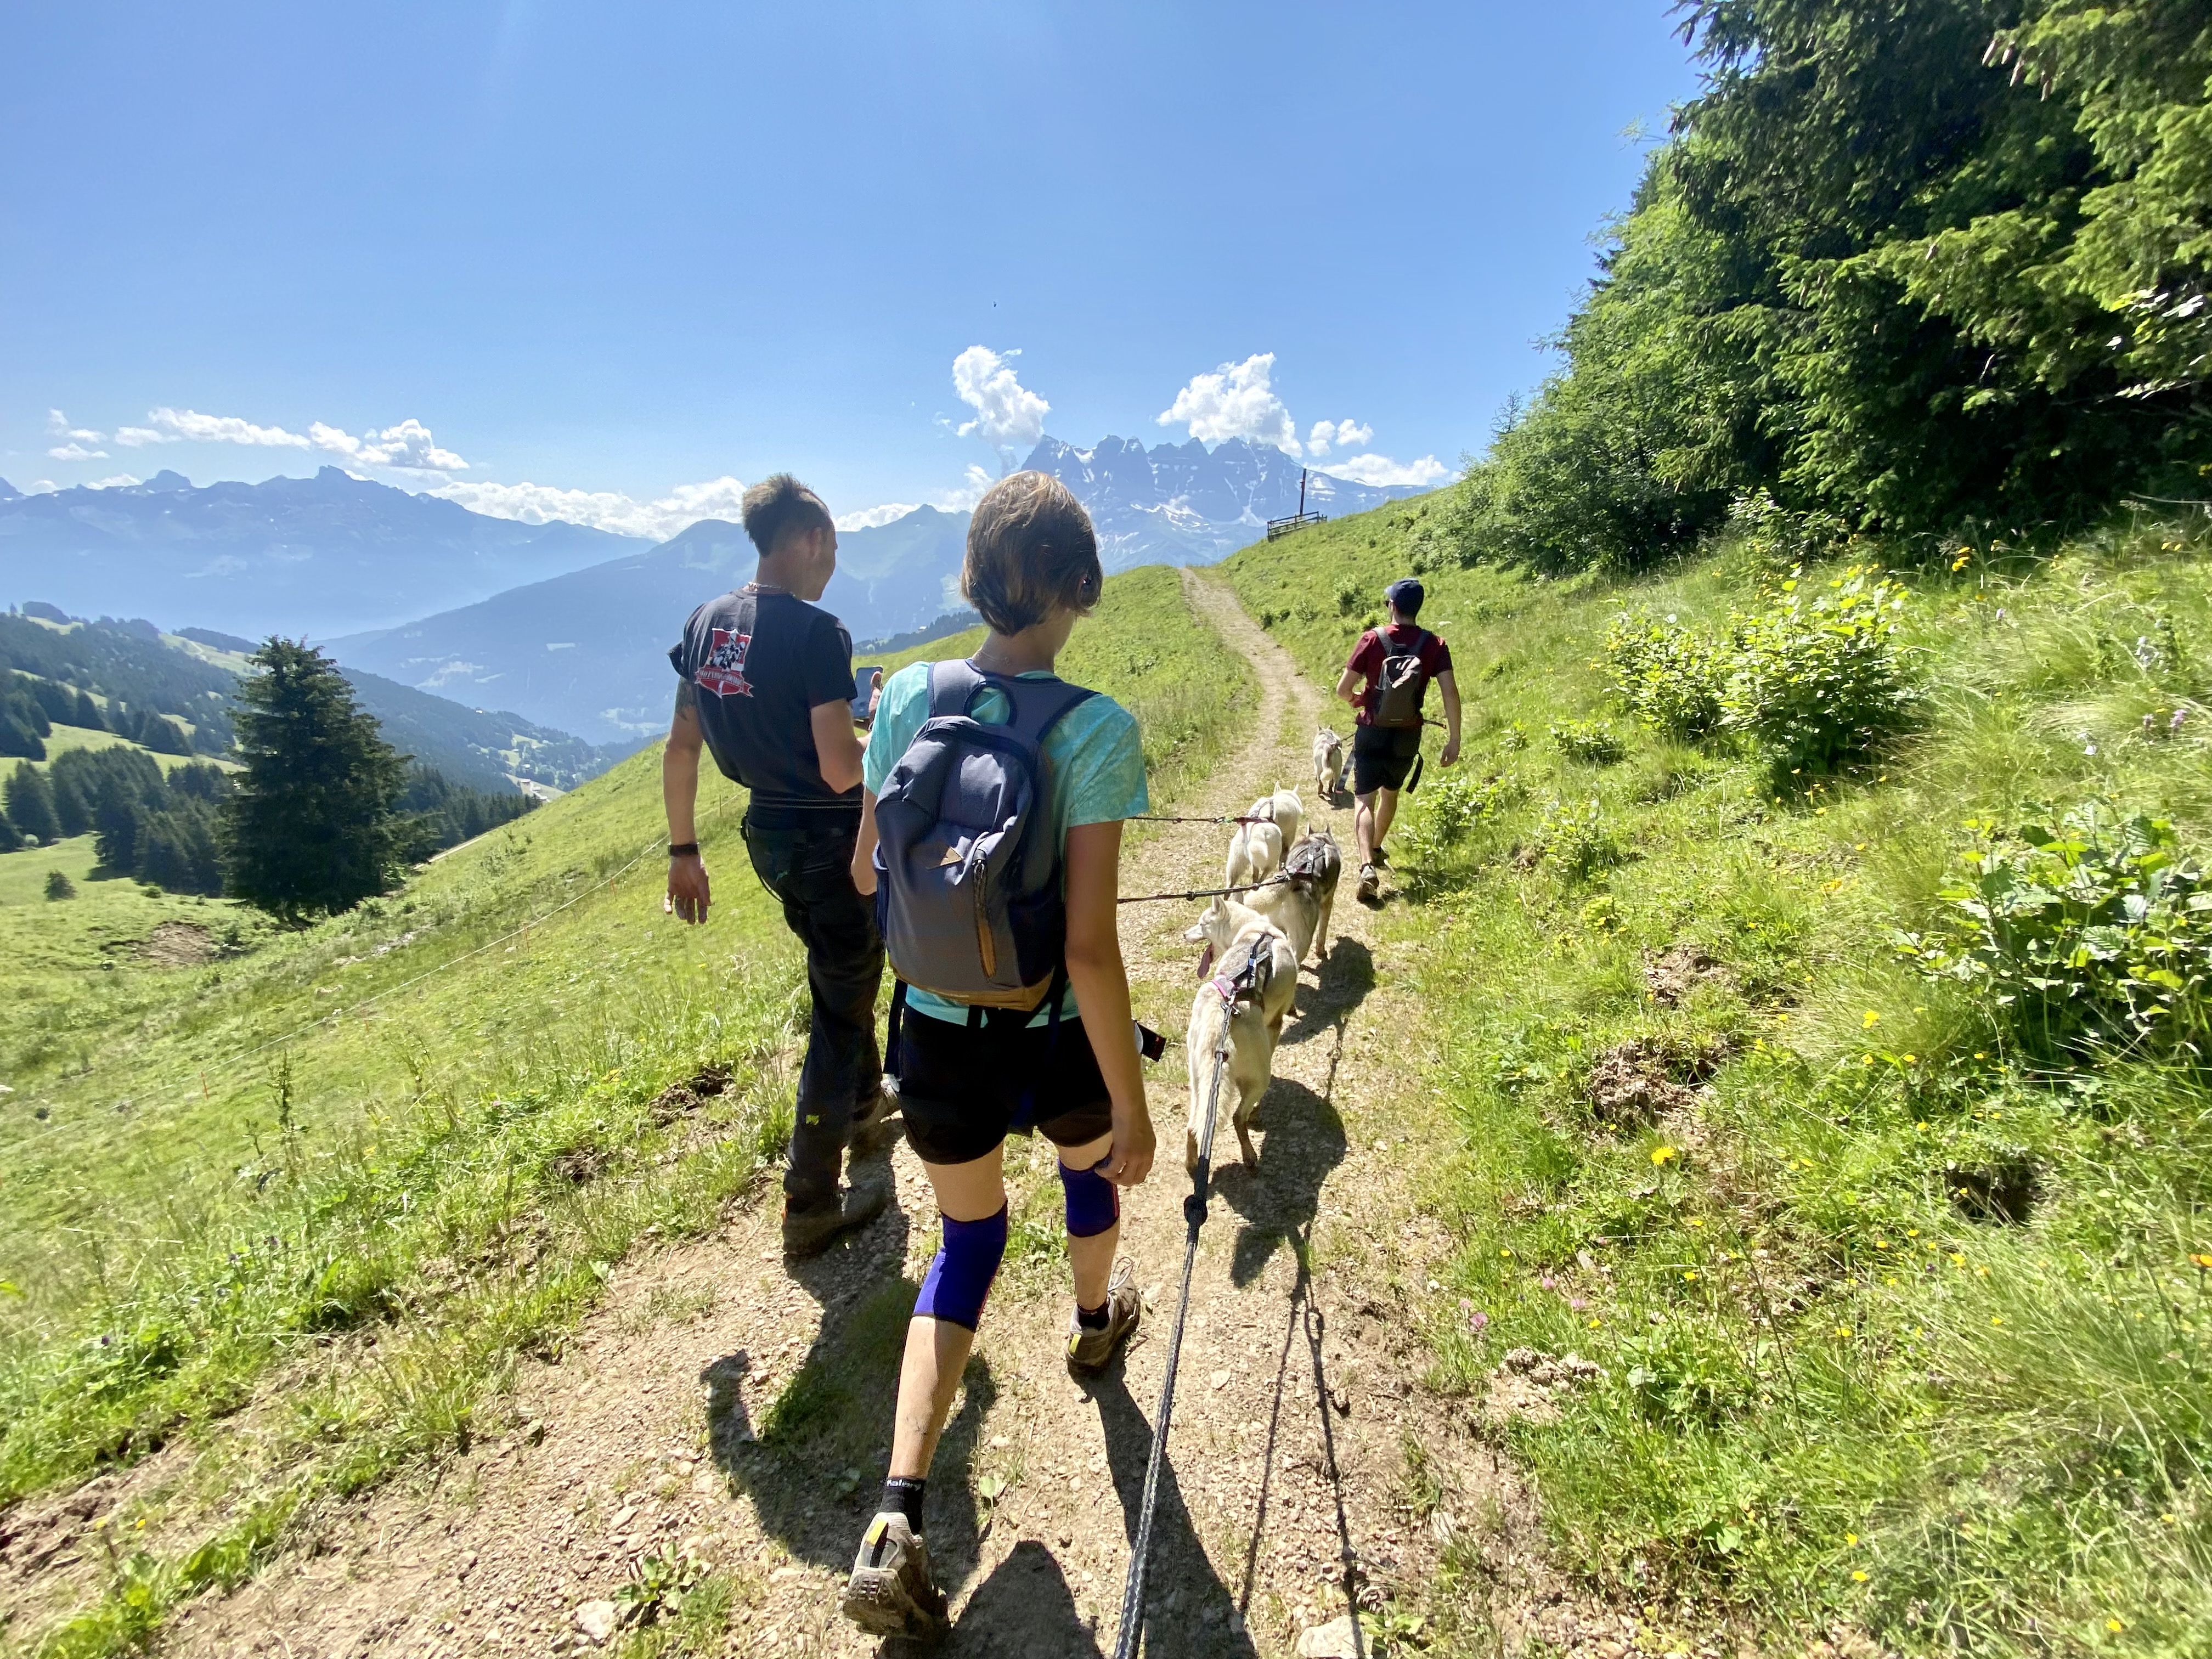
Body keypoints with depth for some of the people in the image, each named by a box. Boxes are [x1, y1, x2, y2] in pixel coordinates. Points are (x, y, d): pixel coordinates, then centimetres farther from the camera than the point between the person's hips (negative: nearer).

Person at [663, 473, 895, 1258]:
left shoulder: (706, 623, 3)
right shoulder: (816, 632, -20)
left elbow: (680, 749, 7)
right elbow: (841, 771, -25)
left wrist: (683, 850, 14)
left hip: (767, 833, 8)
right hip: (831, 840, -8)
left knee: (841, 974, 29)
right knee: (840, 1009, 7)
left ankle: (865, 1106, 51)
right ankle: (810, 1206, 19)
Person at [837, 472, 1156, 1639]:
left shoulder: (908, 697, -8)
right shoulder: (1095, 729, -21)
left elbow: (867, 873, 4)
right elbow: (1090, 946, -24)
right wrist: (1133, 1107, -13)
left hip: (938, 1039, 3)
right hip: (1057, 1042, -3)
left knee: (968, 1239, 26)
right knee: (1091, 1168, 33)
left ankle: (896, 1522, 21)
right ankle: (1095, 1322, 62)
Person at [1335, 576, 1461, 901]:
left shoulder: (1372, 639, -9)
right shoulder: (1433, 645, -4)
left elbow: (1342, 688, -9)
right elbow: (1450, 692, -12)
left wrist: (1357, 700, 15)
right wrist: (1454, 740, -7)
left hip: (1372, 732, -3)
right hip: (1408, 735, 3)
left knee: (1364, 800, -1)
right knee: (1390, 793, 25)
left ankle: (1367, 865, -21)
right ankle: (1376, 850, 42)